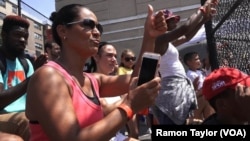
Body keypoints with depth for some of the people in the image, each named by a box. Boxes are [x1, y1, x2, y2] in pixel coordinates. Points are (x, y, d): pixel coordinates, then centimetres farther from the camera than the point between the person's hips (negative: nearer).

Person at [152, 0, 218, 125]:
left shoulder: (167, 43, 18)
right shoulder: (159, 40, -11)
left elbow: (187, 37, 28)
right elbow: (185, 28, -20)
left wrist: (204, 18, 20)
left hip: (178, 89, 11)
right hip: (171, 90, -11)